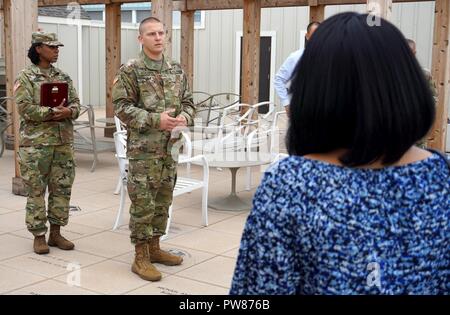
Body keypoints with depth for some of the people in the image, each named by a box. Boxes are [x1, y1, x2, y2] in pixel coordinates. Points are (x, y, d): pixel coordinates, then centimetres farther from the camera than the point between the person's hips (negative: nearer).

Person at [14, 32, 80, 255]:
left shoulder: (64, 77, 13)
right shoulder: (25, 77, -3)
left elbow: (75, 103, 8)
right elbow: (25, 108, -13)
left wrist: (68, 111, -15)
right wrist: (52, 112, -20)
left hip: (64, 142, 5)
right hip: (36, 144, -5)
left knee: (62, 188, 8)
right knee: (36, 191, 1)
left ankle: (55, 233, 20)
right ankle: (39, 236, 12)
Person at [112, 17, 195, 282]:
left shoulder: (177, 71, 10)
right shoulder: (130, 71, -7)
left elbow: (188, 102, 14)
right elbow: (122, 107, -12)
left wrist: (184, 117, -9)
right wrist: (155, 120, -21)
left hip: (170, 148, 6)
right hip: (143, 148, -6)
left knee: (163, 200, 14)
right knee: (143, 203, -2)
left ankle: (154, 248, 27)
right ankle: (141, 257, 7)